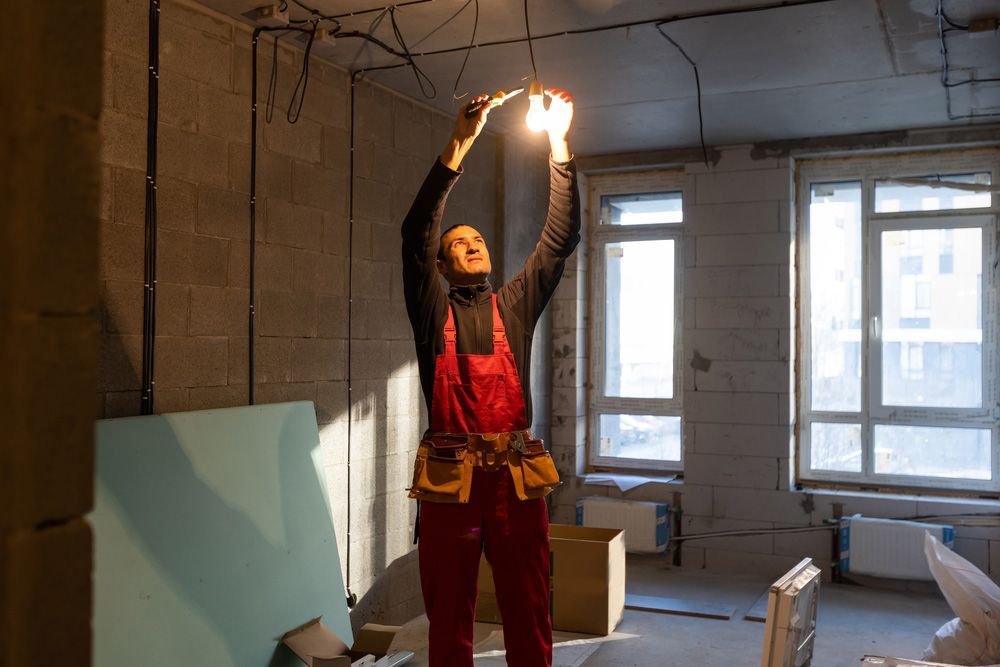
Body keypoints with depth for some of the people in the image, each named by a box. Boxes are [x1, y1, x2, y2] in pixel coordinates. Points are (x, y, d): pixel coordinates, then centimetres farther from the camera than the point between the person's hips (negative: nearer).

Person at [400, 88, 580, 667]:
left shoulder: (516, 305, 12)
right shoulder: (433, 311, 6)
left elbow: (562, 236, 5)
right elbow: (417, 232, -7)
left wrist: (560, 144, -1)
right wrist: (459, 145, -11)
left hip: (518, 477, 2)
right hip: (449, 477, -1)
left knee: (530, 619, 8)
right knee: (449, 617, 9)